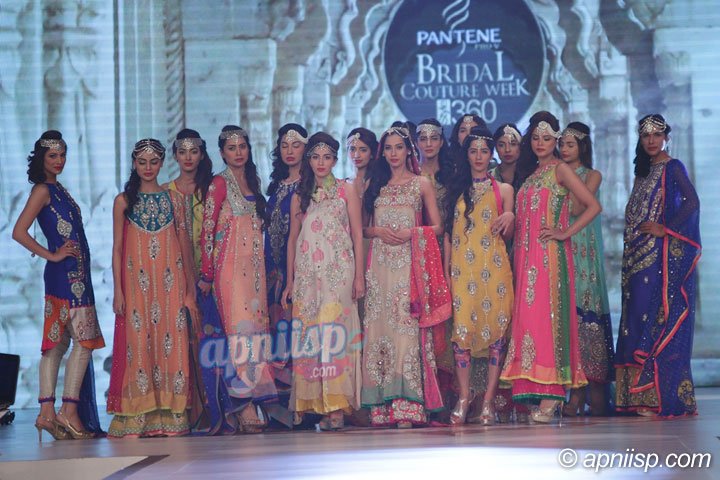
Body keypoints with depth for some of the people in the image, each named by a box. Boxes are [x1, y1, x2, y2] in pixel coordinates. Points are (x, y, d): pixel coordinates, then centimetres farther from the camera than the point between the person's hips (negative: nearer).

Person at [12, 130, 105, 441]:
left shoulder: (57, 189, 19)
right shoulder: (42, 189, -7)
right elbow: (19, 232, -16)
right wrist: (52, 255, -12)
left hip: (74, 273, 9)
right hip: (65, 274, -9)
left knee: (58, 343, 6)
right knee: (85, 339, -11)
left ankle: (47, 413, 6)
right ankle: (69, 412, -11)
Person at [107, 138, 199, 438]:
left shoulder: (173, 199, 10)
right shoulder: (123, 201, 7)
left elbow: (185, 245, 10)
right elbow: (117, 248, 5)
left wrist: (190, 288, 5)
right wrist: (118, 290, -3)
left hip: (170, 283, 1)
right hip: (136, 283, -1)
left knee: (171, 343, -3)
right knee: (137, 344, -5)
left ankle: (170, 415, 1)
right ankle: (137, 417, -3)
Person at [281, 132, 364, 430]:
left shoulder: (346, 191, 6)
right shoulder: (300, 197, 14)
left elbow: (357, 234, 3)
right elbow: (292, 240, 16)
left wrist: (359, 275, -4)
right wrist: (290, 281, 12)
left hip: (338, 271, -3)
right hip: (307, 274, 3)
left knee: (334, 333, -9)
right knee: (309, 335, -3)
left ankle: (336, 405, -10)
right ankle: (312, 401, 0)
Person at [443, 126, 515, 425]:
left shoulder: (503, 190, 10)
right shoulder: (456, 189, 14)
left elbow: (508, 236, 9)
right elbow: (448, 231, 12)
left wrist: (510, 218, -12)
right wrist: (446, 268, 4)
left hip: (494, 267, -1)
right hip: (462, 267, 1)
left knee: (495, 328, -6)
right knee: (462, 328, -9)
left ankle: (488, 400, -3)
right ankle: (464, 398, -3)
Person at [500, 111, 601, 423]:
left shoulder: (560, 169, -2)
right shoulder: (530, 173, 19)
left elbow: (593, 206, -10)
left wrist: (565, 233, -10)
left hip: (550, 255, -7)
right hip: (526, 255, 7)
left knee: (546, 315, -12)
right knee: (528, 316, 2)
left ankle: (551, 394, -12)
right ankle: (544, 393, 3)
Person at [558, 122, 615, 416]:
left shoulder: (592, 176, 6)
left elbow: (577, 209, -10)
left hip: (583, 249, -3)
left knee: (584, 311, -9)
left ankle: (596, 390, -6)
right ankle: (576, 394, -3)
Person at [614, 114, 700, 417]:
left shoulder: (672, 167, -3)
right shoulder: (643, 171, 20)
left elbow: (692, 202, -15)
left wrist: (665, 229, -16)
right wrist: (631, 250, 11)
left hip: (664, 254, -8)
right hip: (639, 255, 8)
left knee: (659, 318, -11)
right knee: (637, 318, 4)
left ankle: (662, 398, -10)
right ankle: (641, 396, 5)